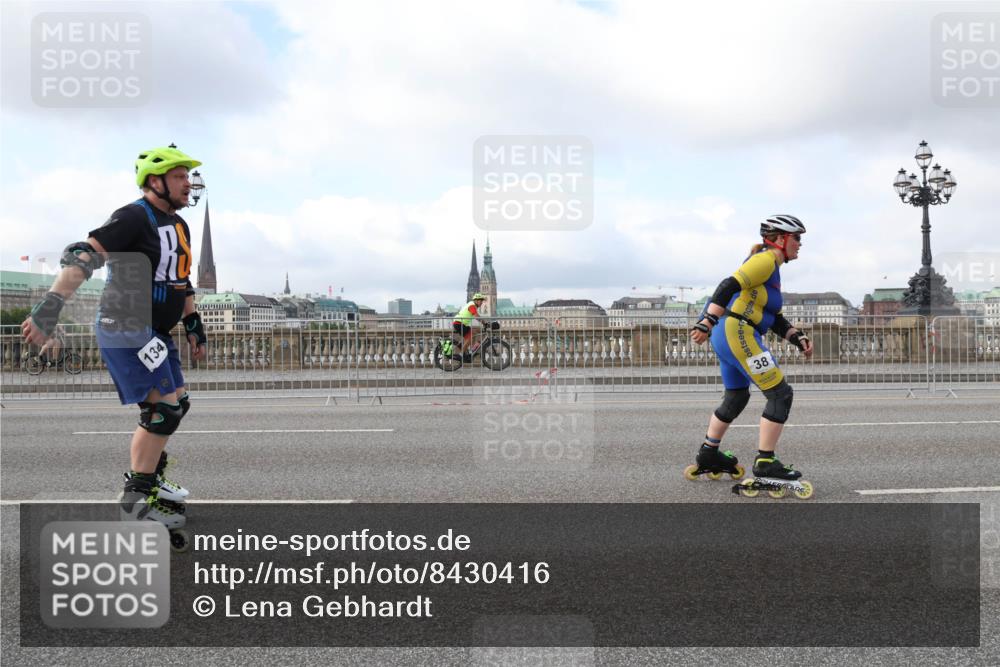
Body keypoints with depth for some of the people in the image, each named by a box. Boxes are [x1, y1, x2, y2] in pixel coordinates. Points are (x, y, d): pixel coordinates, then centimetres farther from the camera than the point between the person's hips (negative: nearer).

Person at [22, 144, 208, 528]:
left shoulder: (179, 225, 12)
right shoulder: (134, 217, -15)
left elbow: (181, 280, 22)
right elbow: (81, 258, -23)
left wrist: (194, 327, 21)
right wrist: (47, 311, -31)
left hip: (154, 331, 9)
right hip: (125, 328, -9)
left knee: (176, 405, 14)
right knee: (163, 409, -11)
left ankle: (150, 478, 29)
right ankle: (137, 495, 0)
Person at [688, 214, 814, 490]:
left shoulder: (771, 269, 22)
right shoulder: (765, 260, -9)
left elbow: (774, 319, 21)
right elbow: (729, 286, -23)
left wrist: (798, 338, 8)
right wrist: (708, 322, -32)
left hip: (726, 335, 11)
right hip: (737, 333, -11)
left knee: (736, 397, 23)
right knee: (780, 394, -6)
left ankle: (708, 454, 32)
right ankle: (765, 463, -3)